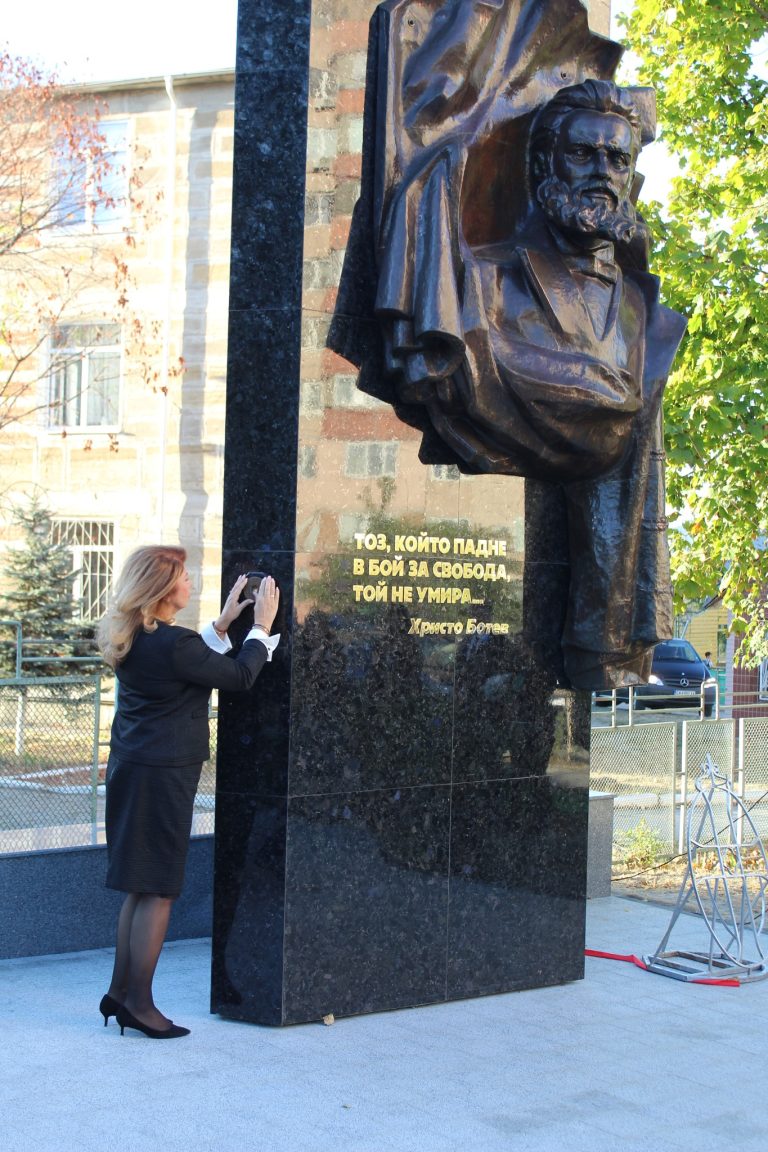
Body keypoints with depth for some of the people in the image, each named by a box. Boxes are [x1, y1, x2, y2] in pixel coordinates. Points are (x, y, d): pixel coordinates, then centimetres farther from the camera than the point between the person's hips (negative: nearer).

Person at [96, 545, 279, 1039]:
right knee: (158, 890, 0)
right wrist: (262, 626, 1)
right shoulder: (170, 643, -21)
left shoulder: (133, 638, 7)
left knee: (140, 888, 17)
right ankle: (140, 1003, 6)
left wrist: (223, 623, 20)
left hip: (131, 770, 9)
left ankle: (120, 992, 22)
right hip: (163, 774, -9)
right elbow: (240, 676, -11)